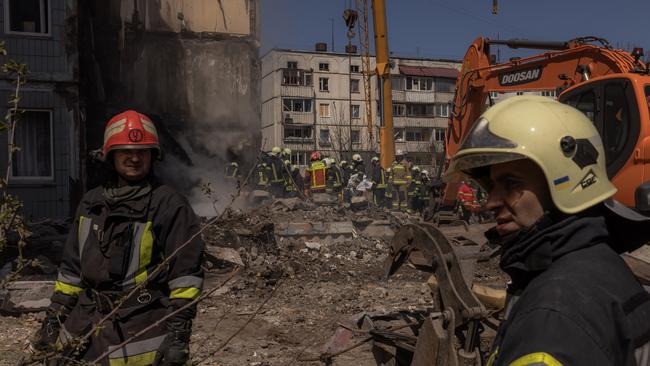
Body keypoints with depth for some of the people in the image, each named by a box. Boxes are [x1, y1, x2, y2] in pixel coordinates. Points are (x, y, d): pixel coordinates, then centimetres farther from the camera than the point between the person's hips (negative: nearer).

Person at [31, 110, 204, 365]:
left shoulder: (170, 205, -8)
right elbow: (71, 268, 17)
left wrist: (179, 333, -14)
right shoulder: (91, 203, 11)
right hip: (86, 327, 6)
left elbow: (186, 274, -11)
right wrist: (53, 319, 15)